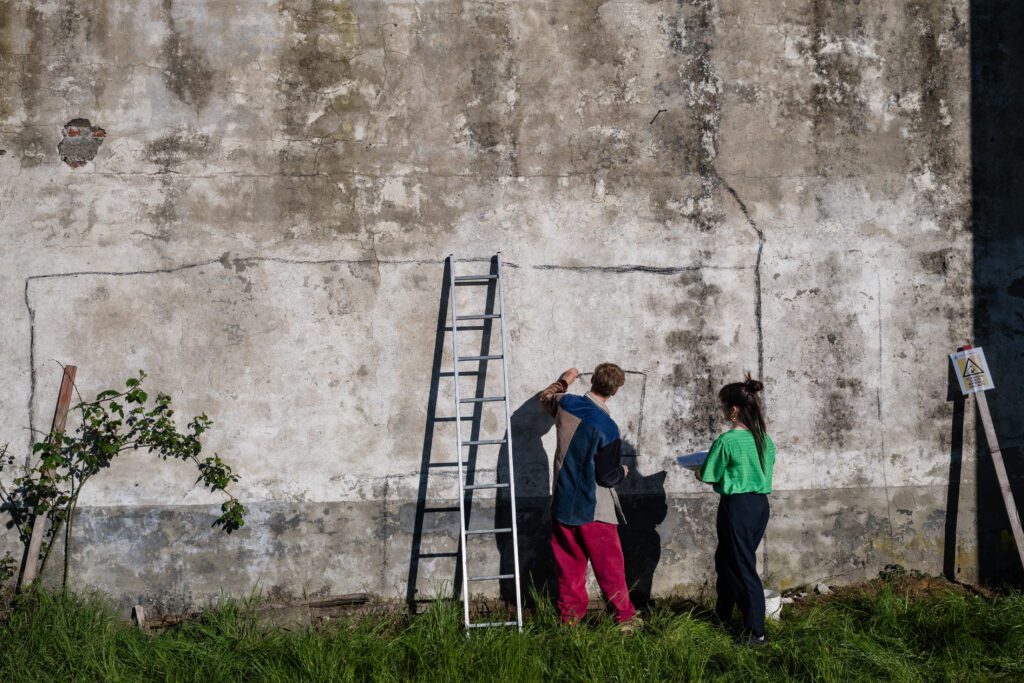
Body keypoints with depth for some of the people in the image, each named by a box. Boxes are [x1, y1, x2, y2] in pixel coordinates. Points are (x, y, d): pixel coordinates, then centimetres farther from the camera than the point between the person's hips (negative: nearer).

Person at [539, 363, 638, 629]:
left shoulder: (566, 404, -6)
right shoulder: (607, 428, -21)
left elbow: (546, 397, 20)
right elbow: (607, 477, -16)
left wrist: (564, 380, 37)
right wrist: (623, 471, 6)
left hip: (563, 505, 5)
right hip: (594, 510, -5)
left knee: (569, 563, 14)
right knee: (609, 567, 7)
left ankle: (569, 615, 20)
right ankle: (625, 617, 15)